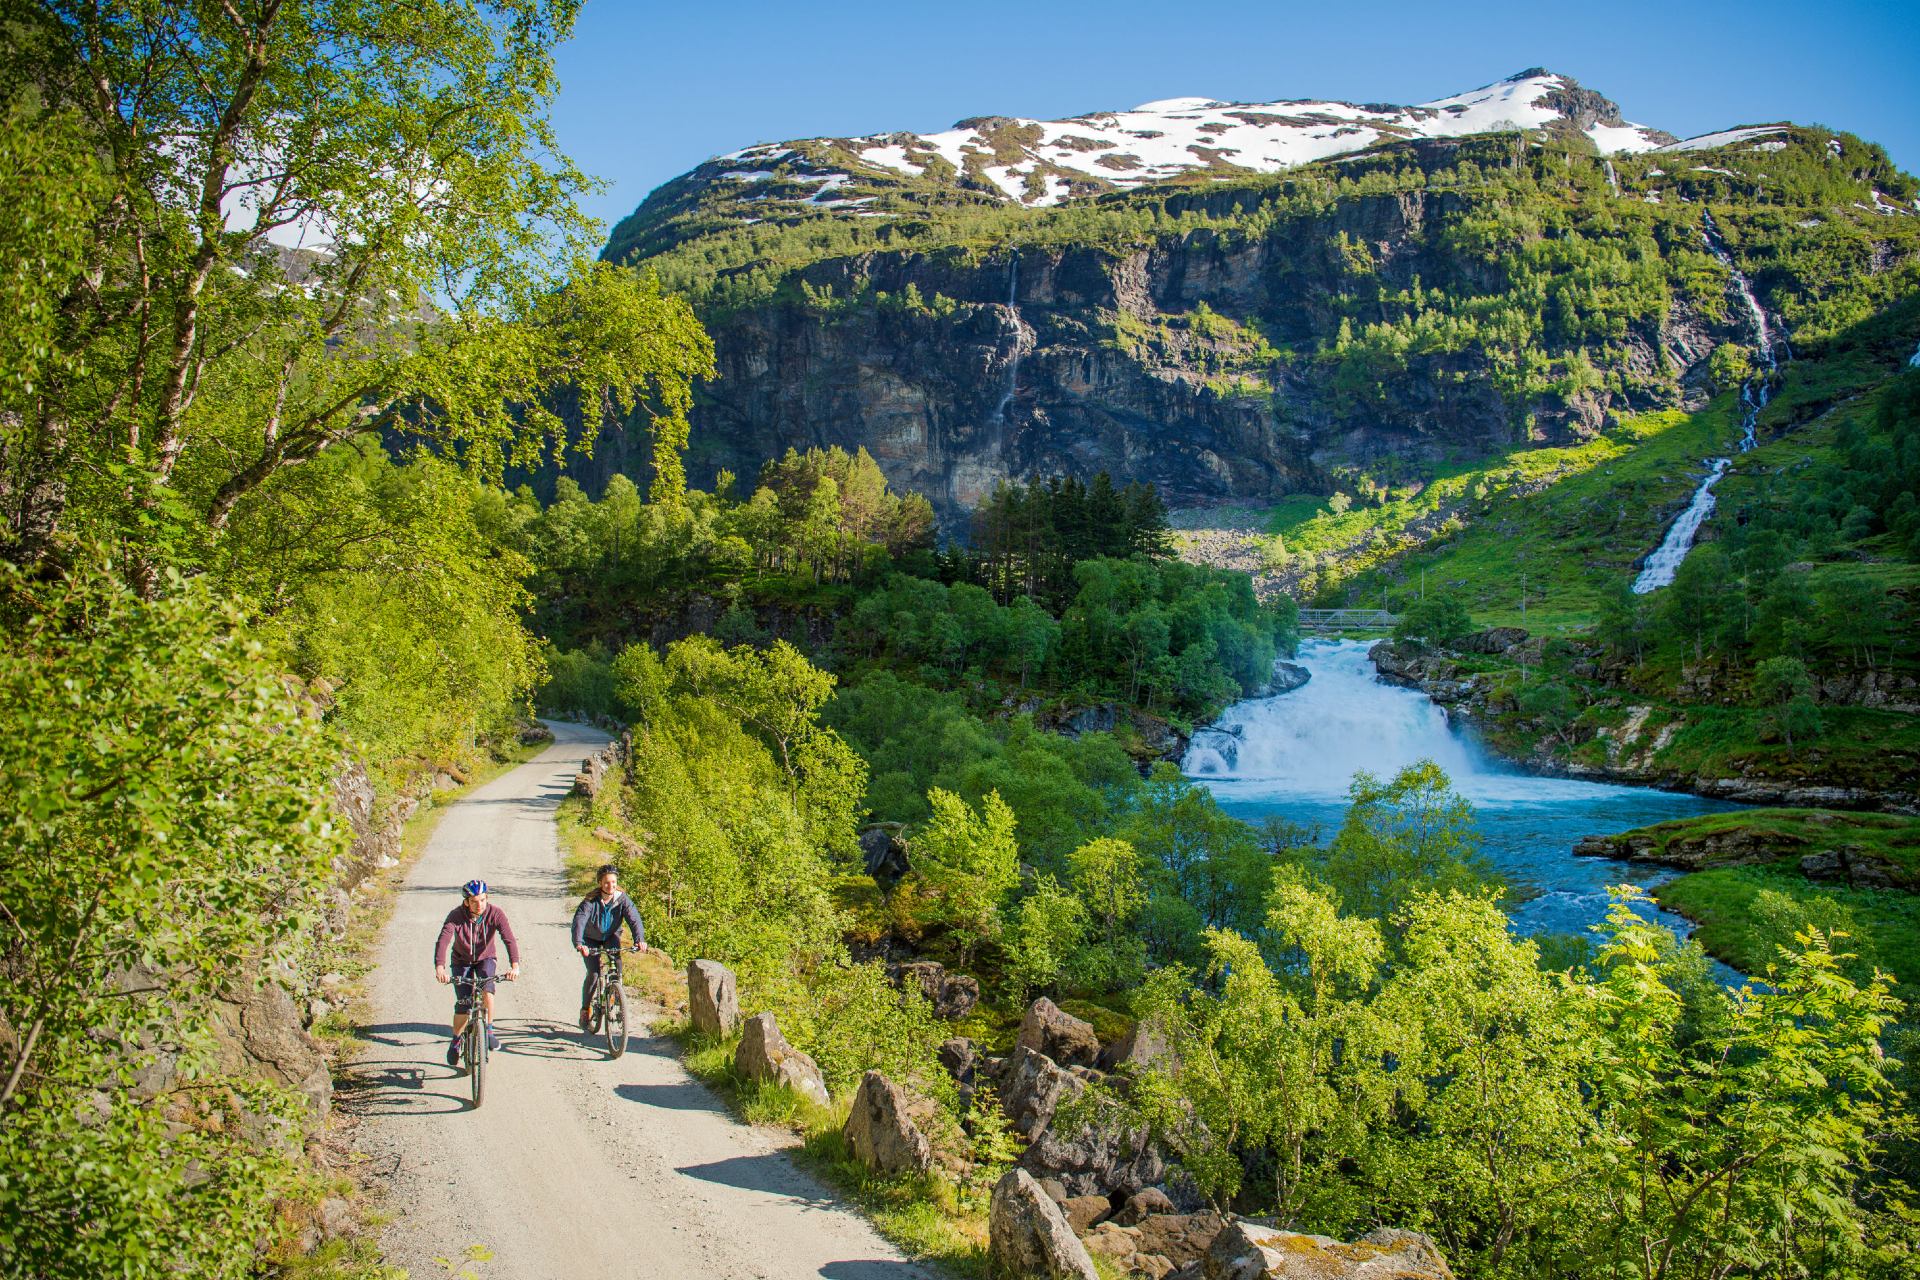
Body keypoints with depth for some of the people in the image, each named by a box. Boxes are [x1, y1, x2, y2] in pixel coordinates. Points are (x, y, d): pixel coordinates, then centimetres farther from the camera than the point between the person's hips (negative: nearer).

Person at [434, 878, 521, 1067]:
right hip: (462, 961, 0)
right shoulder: (456, 916, -25)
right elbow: (443, 941, -38)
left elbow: (509, 938, -34)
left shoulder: (495, 914, -24)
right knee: (463, 1006, -10)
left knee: (487, 987, -31)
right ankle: (456, 1041, 18)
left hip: (485, 959, 0)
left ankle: (489, 1030, -14)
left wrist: (515, 965, -50)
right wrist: (440, 967, -55)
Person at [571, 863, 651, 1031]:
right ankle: (585, 1011, 3)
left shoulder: (622, 899, -22)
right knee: (593, 973, -15)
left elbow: (634, 918, -32)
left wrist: (640, 939, -51)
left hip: (611, 936, 2)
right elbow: (579, 921, -40)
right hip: (591, 939, -2)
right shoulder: (590, 901, -28)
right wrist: (579, 944, -58)